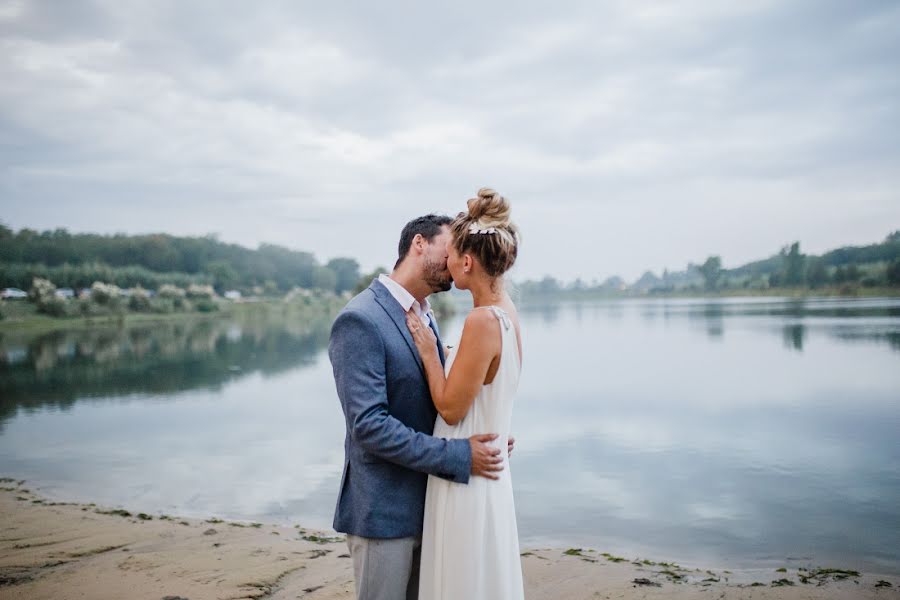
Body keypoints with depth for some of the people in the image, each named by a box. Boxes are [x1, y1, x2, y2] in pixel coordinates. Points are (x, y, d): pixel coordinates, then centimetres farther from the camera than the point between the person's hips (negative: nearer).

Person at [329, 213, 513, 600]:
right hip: (384, 510, -8)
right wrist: (460, 457, -23)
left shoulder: (425, 318, 11)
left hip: (425, 506, 8)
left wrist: (482, 438, -1)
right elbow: (369, 426, -25)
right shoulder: (360, 320, -18)